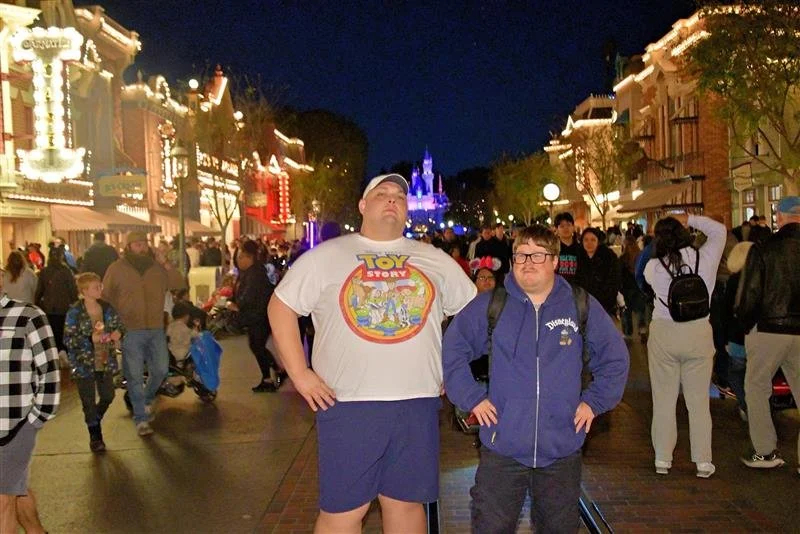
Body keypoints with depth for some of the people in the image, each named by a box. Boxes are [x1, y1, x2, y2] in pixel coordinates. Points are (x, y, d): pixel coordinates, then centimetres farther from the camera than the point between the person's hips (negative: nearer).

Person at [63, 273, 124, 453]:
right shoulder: (75, 313, -13)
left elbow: (120, 326, 13)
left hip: (105, 362, 5)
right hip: (84, 364, -5)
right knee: (89, 402, 6)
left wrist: (118, 332, -10)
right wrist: (90, 339, -26)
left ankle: (94, 422, 41)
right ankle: (95, 436, 22)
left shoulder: (107, 308, 2)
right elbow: (68, 339, -15)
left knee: (108, 397, 12)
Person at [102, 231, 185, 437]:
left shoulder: (157, 267, 7)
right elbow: (106, 298, -1)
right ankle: (141, 419, 8)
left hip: (156, 329, 4)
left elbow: (178, 284, 1)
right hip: (130, 331, -3)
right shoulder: (116, 269, -2)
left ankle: (146, 401, 38)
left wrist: (166, 264, -11)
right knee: (135, 376, 0)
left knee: (160, 370, 11)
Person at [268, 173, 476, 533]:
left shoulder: (436, 260, 10)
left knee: (406, 502, 13)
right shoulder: (324, 257, 4)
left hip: (417, 403, 3)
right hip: (347, 405, -2)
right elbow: (281, 307, 6)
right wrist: (299, 373, -2)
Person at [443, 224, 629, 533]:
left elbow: (615, 359, 11)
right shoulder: (488, 306, -1)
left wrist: (594, 402, 3)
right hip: (502, 447, -1)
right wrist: (472, 397, -1)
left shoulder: (583, 307, 2)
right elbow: (452, 351, 6)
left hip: (563, 449, 1)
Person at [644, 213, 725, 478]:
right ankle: (703, 462, 14)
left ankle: (662, 459, 15)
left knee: (664, 399, 10)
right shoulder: (705, 258, -6)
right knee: (699, 401, 9)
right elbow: (719, 230, 11)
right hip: (698, 334, 1)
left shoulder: (654, 266, -8)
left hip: (663, 334, 0)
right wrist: (690, 219, 10)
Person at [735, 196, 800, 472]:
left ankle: (766, 451, 13)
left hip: (768, 330, -3)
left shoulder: (763, 250, -10)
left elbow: (748, 295, -9)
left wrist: (746, 324, 6)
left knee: (756, 387, 12)